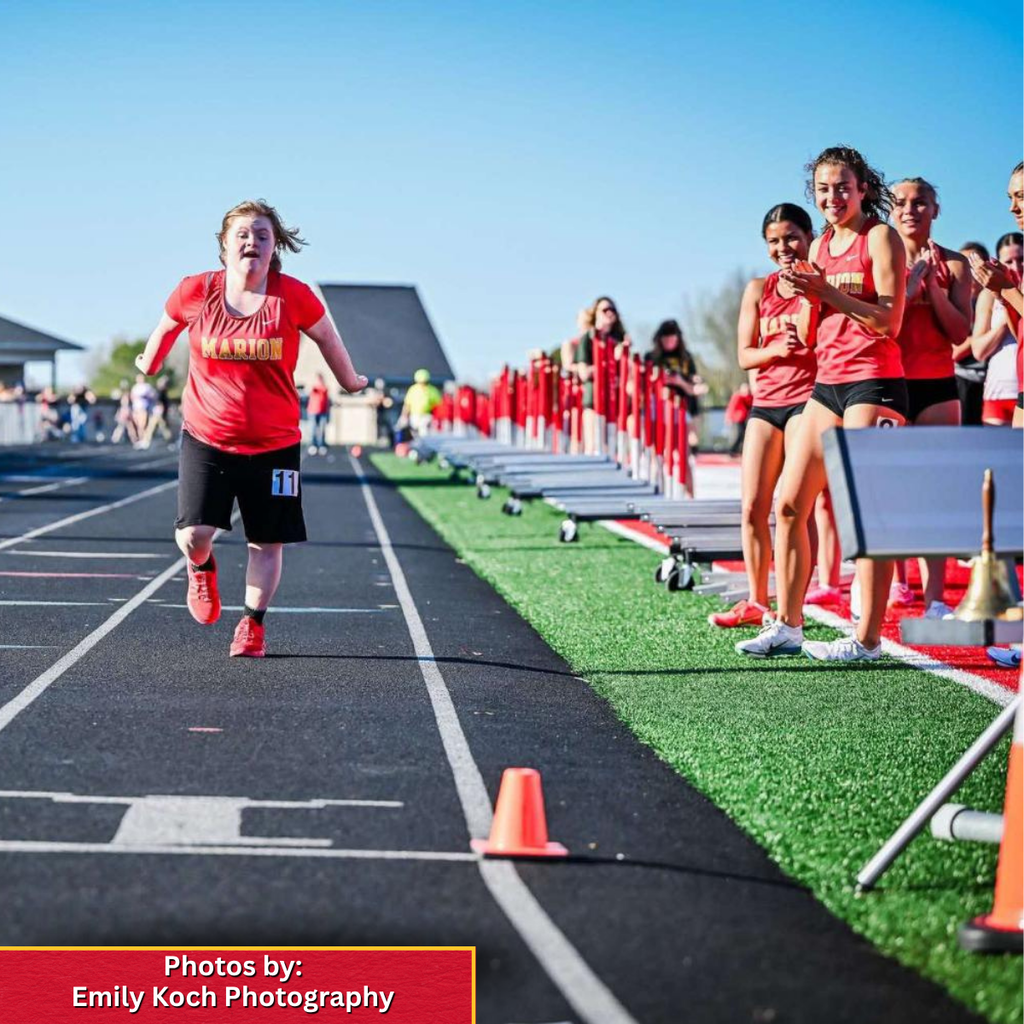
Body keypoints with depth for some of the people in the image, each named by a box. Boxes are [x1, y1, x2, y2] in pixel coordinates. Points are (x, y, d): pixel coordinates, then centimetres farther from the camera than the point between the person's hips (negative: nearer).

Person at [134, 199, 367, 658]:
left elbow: (327, 337, 9)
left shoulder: (294, 296, -10)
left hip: (274, 444, 0)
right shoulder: (195, 292, -8)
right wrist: (148, 365, 31)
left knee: (267, 542, 6)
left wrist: (350, 382, 22)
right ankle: (201, 569, 25)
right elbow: (165, 328, 15)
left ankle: (252, 625, 24)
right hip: (205, 438, 0)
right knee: (194, 534, -11)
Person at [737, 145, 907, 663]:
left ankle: (867, 639, -9)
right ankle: (787, 625, 14)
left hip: (874, 382, -8)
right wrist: (806, 294, -2)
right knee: (788, 504, 6)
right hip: (827, 383, 8)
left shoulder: (881, 238, -4)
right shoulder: (820, 247, 16)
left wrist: (827, 290, -18)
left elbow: (890, 320, -14)